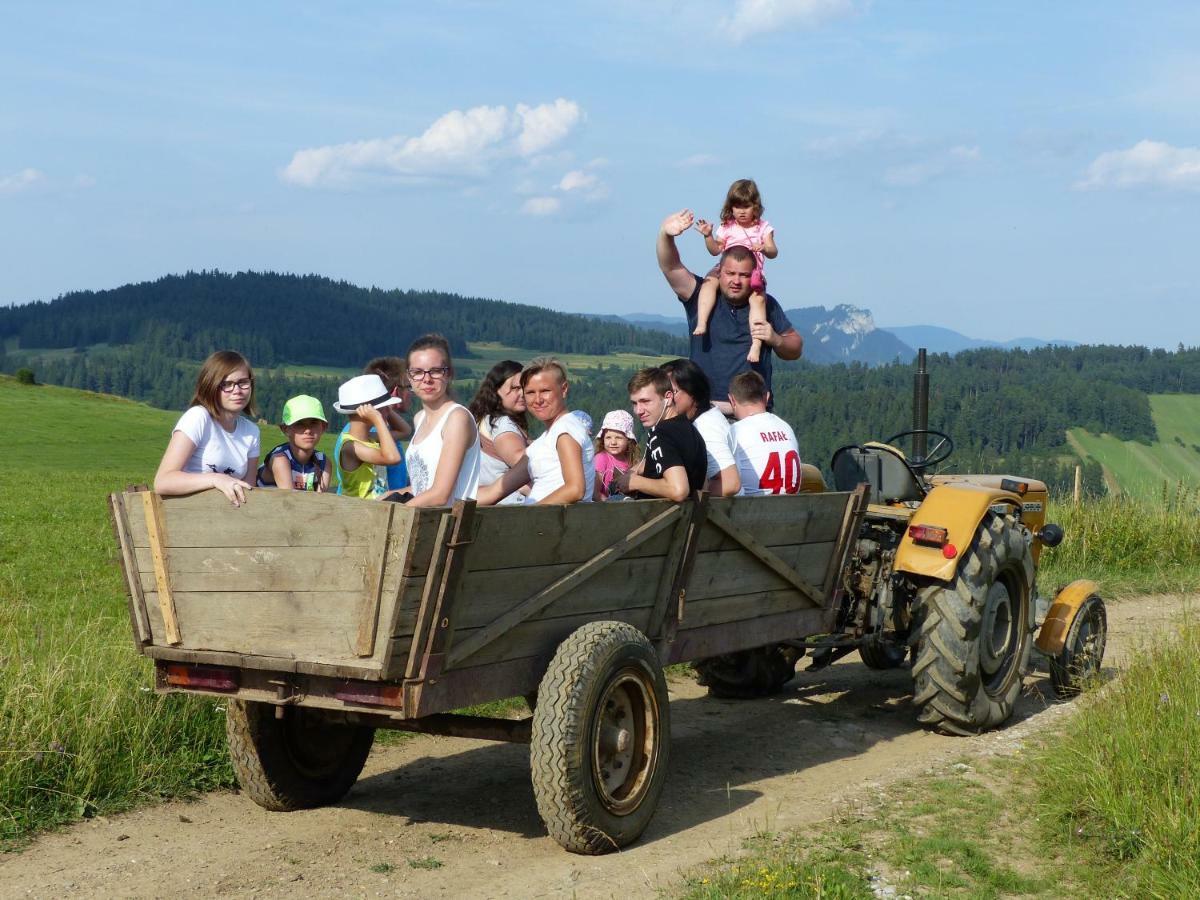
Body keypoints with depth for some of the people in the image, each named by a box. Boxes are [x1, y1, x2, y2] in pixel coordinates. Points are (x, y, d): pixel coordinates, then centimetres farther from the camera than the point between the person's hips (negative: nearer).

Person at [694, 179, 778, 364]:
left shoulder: (763, 227, 8)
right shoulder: (726, 227, 12)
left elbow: (773, 252, 1)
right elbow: (716, 250, 14)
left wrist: (765, 249, -23)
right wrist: (708, 236, -4)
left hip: (753, 275, -2)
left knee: (758, 298, -30)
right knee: (709, 281, -30)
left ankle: (756, 344, -35)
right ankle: (701, 323, -40)